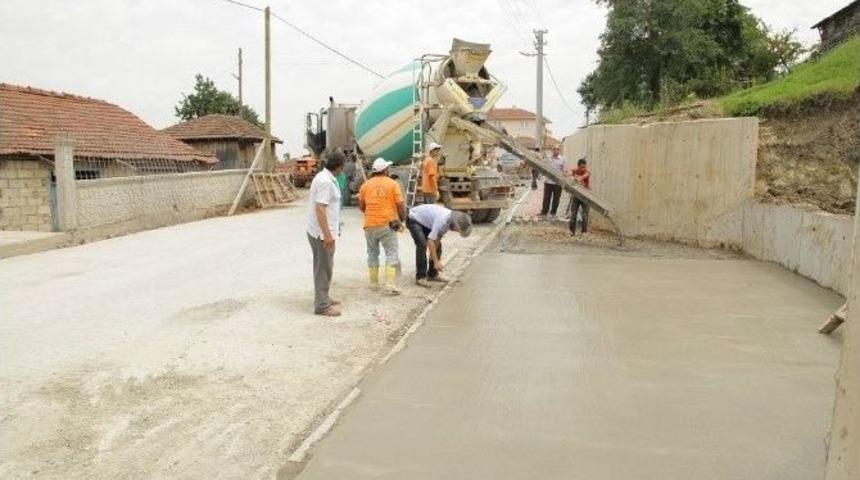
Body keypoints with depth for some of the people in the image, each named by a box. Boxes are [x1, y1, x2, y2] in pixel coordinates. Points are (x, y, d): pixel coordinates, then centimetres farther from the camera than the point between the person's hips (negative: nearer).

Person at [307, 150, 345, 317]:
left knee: (324, 267, 19)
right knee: (323, 268, -3)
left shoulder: (324, 177, 10)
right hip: (322, 233, -10)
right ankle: (322, 305, 4)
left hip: (322, 231, 10)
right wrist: (327, 235, -26)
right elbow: (320, 209, -25)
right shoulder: (326, 181, -21)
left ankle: (323, 298, 30)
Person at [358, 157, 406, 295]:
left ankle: (374, 283, 22)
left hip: (370, 224, 3)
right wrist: (402, 219, 9)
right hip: (387, 223, -3)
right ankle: (390, 285, -10)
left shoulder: (366, 185, 5)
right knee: (392, 254, 0)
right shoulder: (393, 183, -3)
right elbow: (400, 204, -6)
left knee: (373, 254, 17)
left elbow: (361, 206, 11)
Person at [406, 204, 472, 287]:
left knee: (438, 245, 3)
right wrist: (436, 261, -36)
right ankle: (420, 277, -16)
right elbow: (430, 241, -38)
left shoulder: (450, 219, -10)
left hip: (425, 220, 9)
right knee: (422, 245, -23)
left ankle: (432, 274, 12)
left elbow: (437, 239, -4)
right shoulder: (442, 220, -36)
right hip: (413, 220, -9)